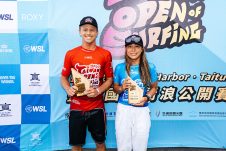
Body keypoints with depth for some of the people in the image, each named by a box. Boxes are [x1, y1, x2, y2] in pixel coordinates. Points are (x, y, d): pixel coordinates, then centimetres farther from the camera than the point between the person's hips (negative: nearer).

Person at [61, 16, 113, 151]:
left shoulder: (105, 54, -2)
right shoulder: (71, 54, 0)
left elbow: (110, 79, 2)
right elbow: (64, 77, 8)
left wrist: (98, 91, -16)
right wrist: (68, 89, -13)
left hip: (97, 107, 0)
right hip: (76, 107, 1)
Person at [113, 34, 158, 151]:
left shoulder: (149, 67, -4)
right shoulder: (120, 67, -3)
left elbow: (154, 87, 6)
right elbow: (115, 88, 7)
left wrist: (146, 98, -12)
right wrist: (122, 87, -15)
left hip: (142, 110, 0)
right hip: (123, 109, 1)